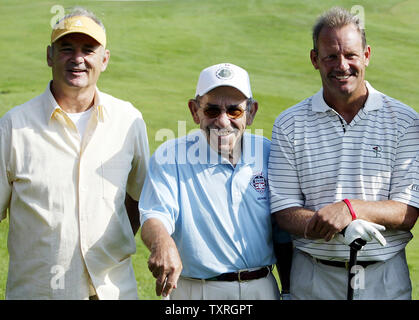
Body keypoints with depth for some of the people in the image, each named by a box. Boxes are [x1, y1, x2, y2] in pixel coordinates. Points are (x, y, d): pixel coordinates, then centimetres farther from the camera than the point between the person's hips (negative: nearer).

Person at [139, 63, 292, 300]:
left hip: (263, 289, 3)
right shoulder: (170, 156, -6)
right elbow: (155, 215, -19)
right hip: (196, 291, -3)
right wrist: (162, 242, -42)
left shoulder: (268, 153, 3)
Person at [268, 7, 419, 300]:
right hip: (313, 278, 0)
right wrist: (319, 224, -25)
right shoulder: (289, 125, 1)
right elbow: (284, 211, -4)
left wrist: (350, 208, -24)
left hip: (385, 278, 0)